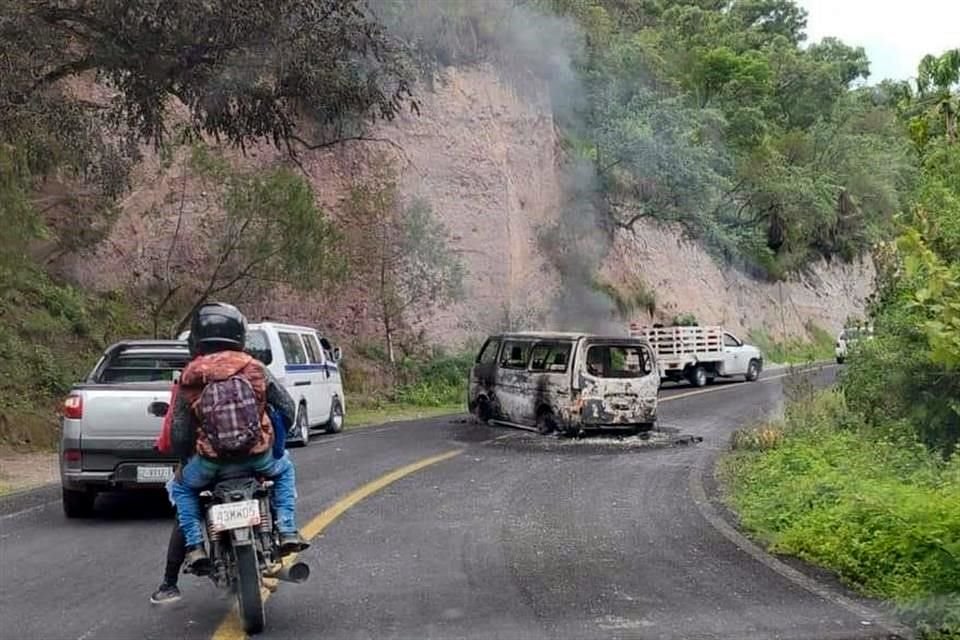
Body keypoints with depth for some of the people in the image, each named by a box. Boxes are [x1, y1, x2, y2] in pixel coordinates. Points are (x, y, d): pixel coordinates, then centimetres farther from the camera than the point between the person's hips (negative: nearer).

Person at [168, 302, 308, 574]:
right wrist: (278, 437, 27)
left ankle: (195, 546, 14)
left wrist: (187, 456, 23)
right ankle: (287, 532, 20)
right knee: (284, 469, 33)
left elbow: (178, 433, 1)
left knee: (181, 487, 29)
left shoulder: (190, 378, 2)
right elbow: (287, 406, 8)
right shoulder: (254, 368, 3)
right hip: (258, 456, 1)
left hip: (211, 461, 0)